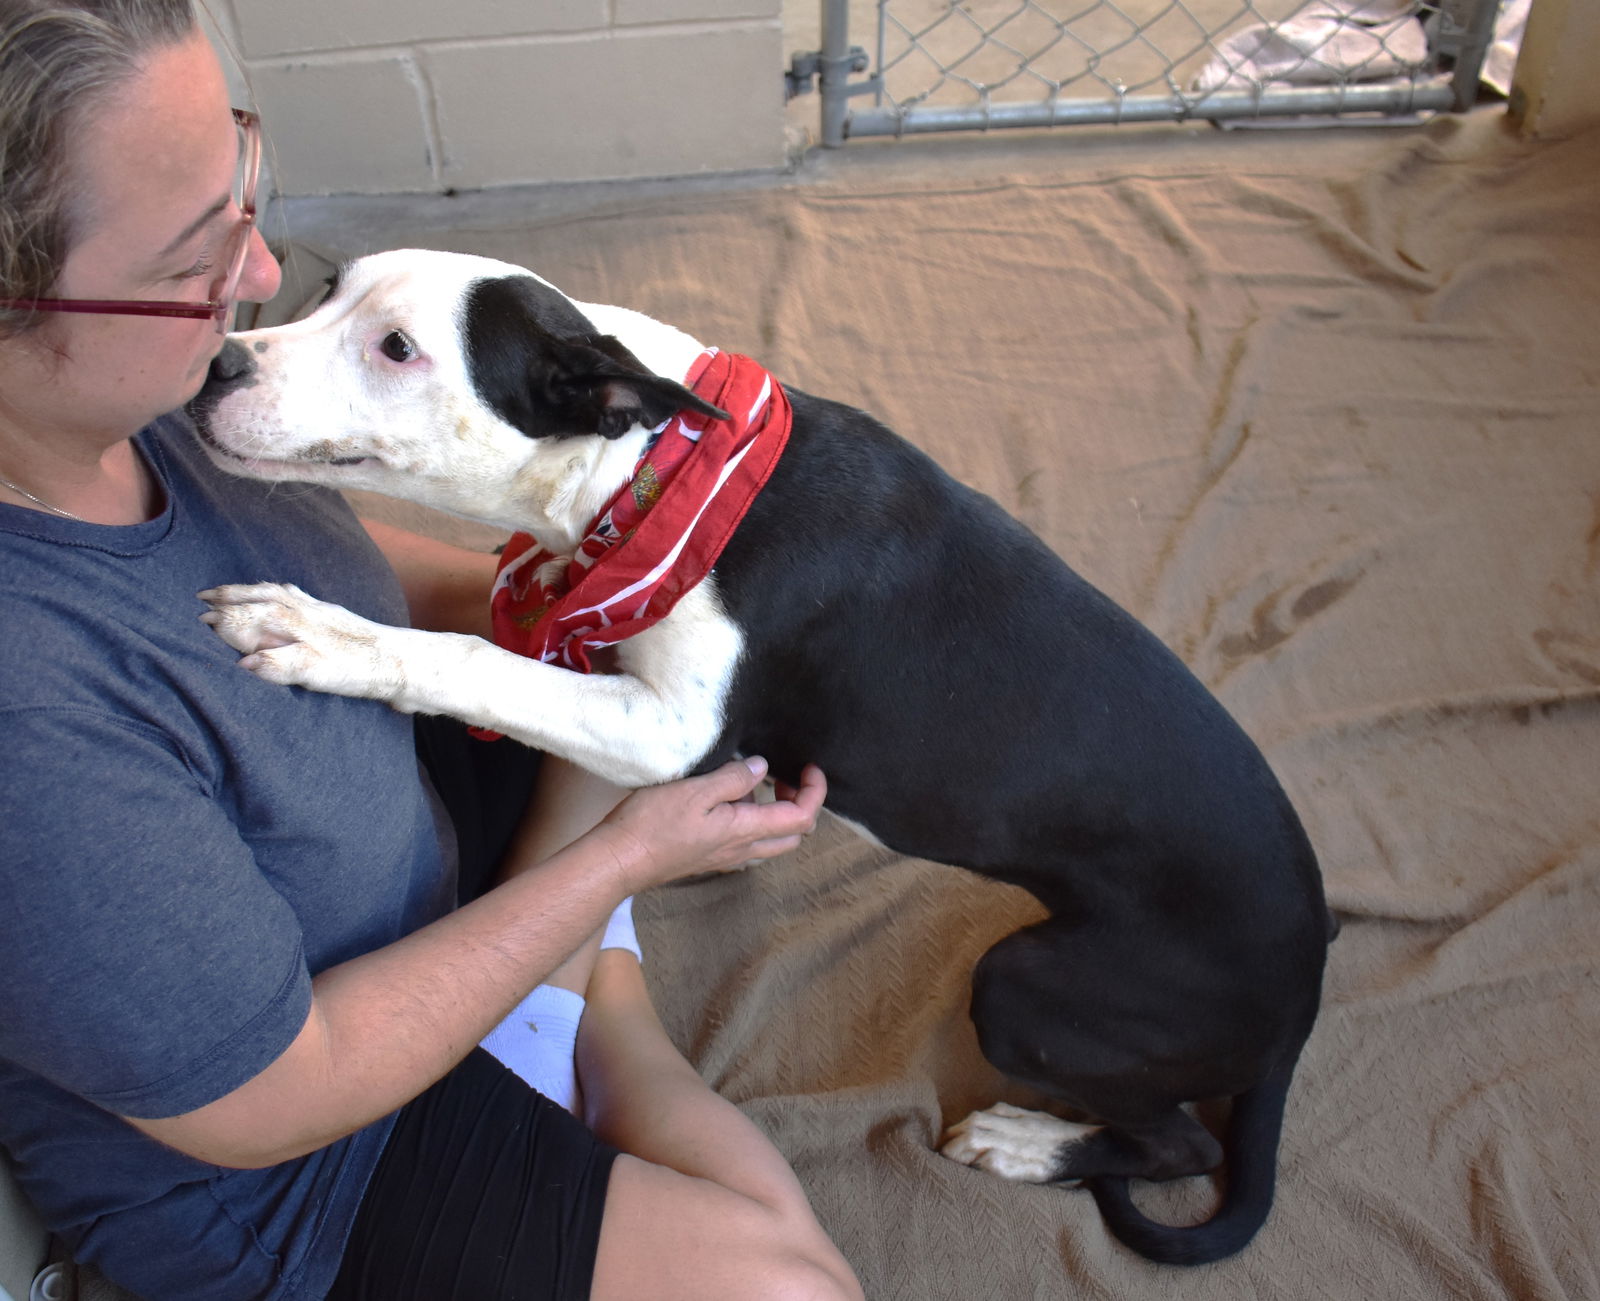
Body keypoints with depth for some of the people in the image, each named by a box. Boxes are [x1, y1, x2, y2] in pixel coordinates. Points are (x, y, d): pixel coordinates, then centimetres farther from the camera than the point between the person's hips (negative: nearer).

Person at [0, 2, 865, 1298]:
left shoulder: (115, 388, -17)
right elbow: (281, 1101, -27)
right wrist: (625, 855, -21)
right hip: (266, 1174, -7)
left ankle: (578, 1004, 15)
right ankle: (604, 1035, 14)